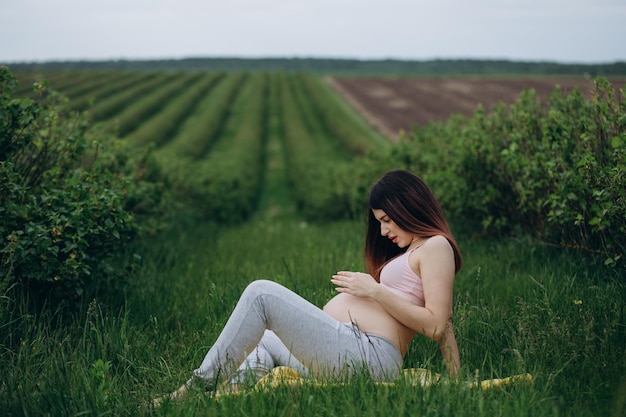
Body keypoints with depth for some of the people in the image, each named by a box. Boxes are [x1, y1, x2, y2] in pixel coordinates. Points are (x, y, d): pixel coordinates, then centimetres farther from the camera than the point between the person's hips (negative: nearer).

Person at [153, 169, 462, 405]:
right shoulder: (409, 251, 24)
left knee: (261, 292, -16)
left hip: (366, 356, -11)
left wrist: (375, 291, -12)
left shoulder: (436, 246, -3)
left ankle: (195, 389, -13)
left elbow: (436, 326, -14)